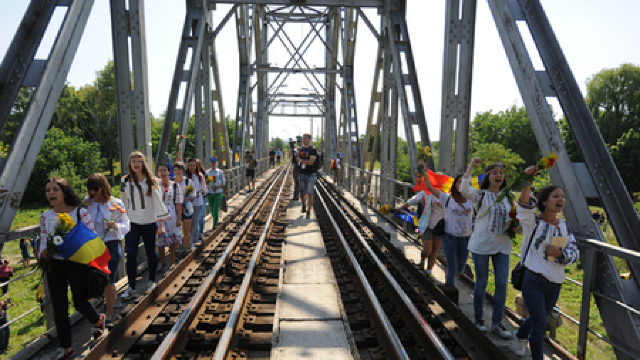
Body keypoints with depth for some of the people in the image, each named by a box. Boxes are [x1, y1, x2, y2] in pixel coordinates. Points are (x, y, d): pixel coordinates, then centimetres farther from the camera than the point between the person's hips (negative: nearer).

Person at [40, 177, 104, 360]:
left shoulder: (80, 212, -9)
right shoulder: (45, 216, 3)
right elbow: (43, 240, 9)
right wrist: (43, 252, -11)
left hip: (77, 264, -3)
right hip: (54, 266, 4)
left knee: (80, 302, 10)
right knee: (59, 308, 7)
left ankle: (98, 320, 44)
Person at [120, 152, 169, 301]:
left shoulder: (151, 180, -2)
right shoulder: (125, 181, 4)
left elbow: (158, 201, -2)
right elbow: (123, 202, 11)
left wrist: (161, 223, -5)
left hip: (149, 222, -1)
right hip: (131, 222, 1)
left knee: (151, 252, 10)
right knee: (131, 253, -6)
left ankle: (152, 281, 29)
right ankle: (131, 287, 1)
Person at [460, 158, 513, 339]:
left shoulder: (507, 198, 12)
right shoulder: (480, 195, -5)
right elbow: (464, 190, -27)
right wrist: (471, 166, -33)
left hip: (502, 246, 5)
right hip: (482, 244, -4)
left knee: (502, 284, 1)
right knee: (481, 283, 6)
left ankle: (497, 323, 13)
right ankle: (479, 319, 23)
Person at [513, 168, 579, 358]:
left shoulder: (565, 226, 7)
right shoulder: (533, 223, -10)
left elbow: (574, 253, 3)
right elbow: (524, 205, -31)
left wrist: (559, 253, -19)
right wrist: (527, 181, -44)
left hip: (555, 283, 6)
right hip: (533, 280, -6)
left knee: (539, 319, 23)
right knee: (540, 325, -6)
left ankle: (520, 336, 52)